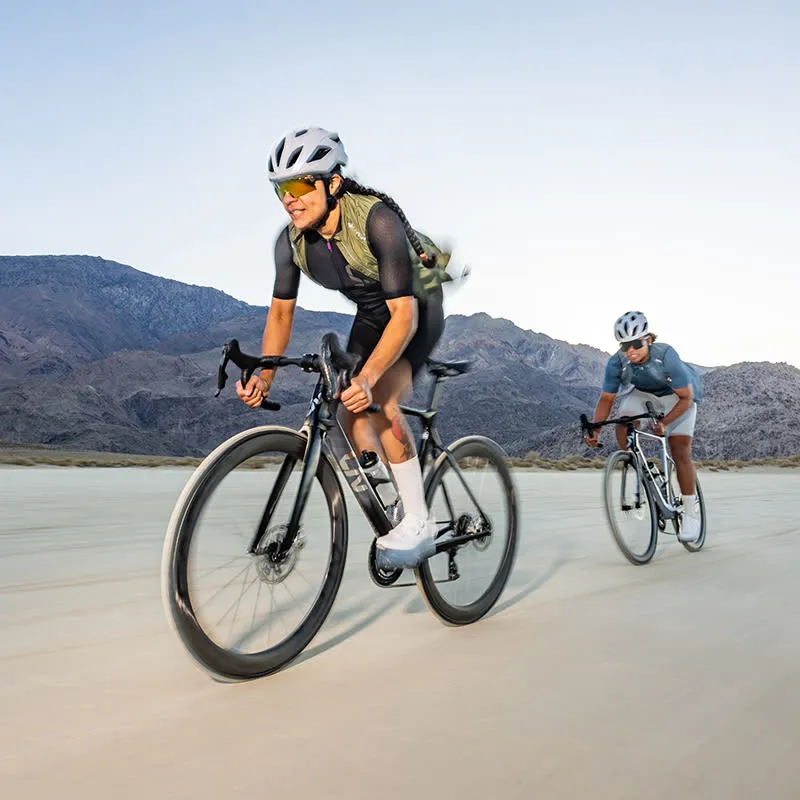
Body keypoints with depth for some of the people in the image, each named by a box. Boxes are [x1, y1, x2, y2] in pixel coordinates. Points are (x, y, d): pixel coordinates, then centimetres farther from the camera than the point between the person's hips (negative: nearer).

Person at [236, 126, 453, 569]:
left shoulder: (377, 220, -35)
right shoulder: (291, 241, -16)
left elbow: (404, 315, -39)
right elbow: (281, 312, -6)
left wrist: (367, 378, -52)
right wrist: (263, 377, -21)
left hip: (417, 308, -6)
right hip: (371, 313, 6)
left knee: (379, 401, -28)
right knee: (351, 416, -4)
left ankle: (418, 522, -16)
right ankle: (393, 522, 14)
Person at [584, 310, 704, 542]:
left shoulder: (666, 356, -37)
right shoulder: (616, 363, -27)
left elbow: (686, 398, -29)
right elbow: (606, 399, -16)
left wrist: (664, 422, -41)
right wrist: (595, 429, -29)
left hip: (677, 396, -3)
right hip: (643, 393, 3)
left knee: (680, 452, -12)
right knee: (623, 424, -27)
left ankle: (691, 513, 1)